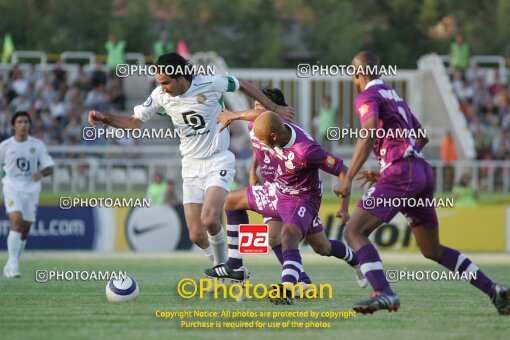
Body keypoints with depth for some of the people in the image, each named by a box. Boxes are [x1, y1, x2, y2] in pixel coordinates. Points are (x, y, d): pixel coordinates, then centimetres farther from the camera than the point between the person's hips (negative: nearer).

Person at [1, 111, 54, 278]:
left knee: (25, 229, 4)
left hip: (31, 189, 2)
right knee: (16, 221, -24)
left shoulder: (37, 145, 1)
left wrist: (41, 173, -19)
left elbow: (49, 168, 3)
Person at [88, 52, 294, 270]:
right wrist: (105, 118, -12)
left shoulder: (209, 84, -16)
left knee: (209, 219, -27)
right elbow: (135, 121, 5)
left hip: (218, 161, -4)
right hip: (191, 168, 4)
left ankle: (222, 262, 1)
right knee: (196, 235, -6)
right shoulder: (161, 95, -6)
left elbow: (242, 85, 2)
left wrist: (274, 109, 8)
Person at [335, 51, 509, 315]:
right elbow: (422, 137, 33)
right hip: (422, 172, 8)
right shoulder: (394, 96, 25)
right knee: (432, 250, 18)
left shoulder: (367, 97, -2)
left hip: (400, 174, -8)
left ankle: (384, 294, -30)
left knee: (354, 232, -11)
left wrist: (348, 179, -24)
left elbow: (369, 135, -20)